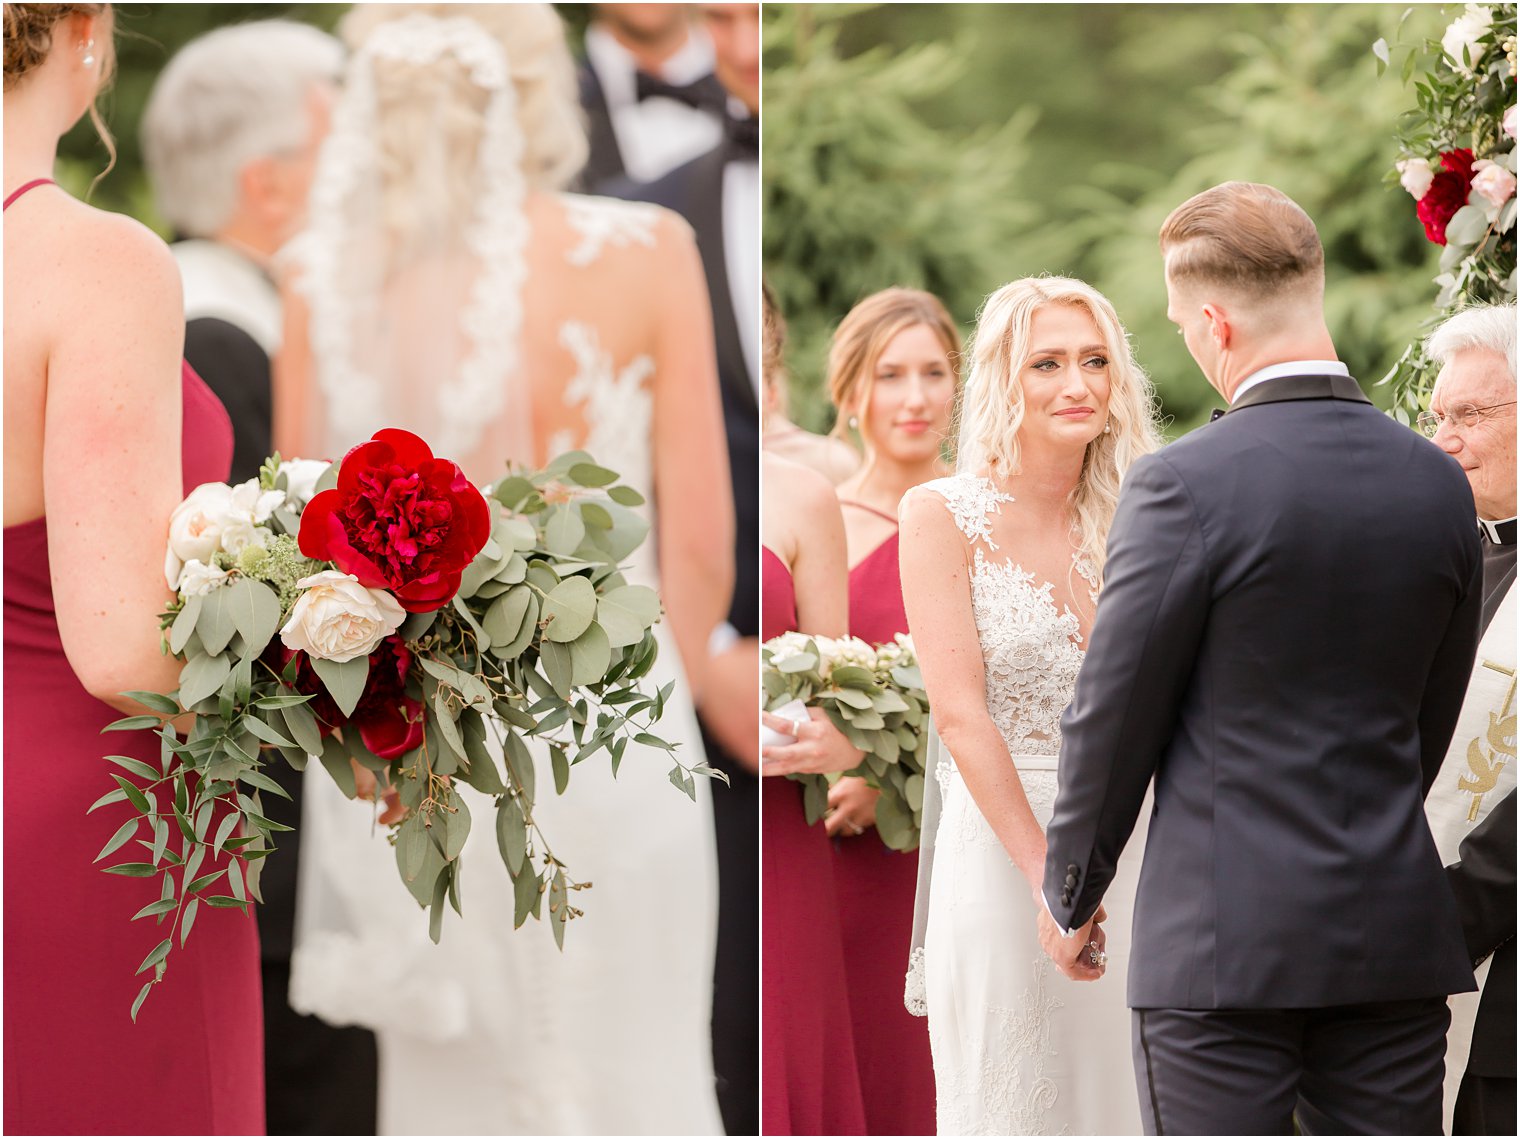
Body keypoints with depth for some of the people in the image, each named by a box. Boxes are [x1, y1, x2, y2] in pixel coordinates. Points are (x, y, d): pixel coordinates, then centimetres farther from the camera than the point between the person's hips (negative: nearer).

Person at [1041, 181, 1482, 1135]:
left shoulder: (1185, 485, -13)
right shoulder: (1438, 483, 4)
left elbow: (1114, 717, -6)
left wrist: (1070, 897, 9)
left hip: (1225, 941, -5)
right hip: (1397, 937, 5)